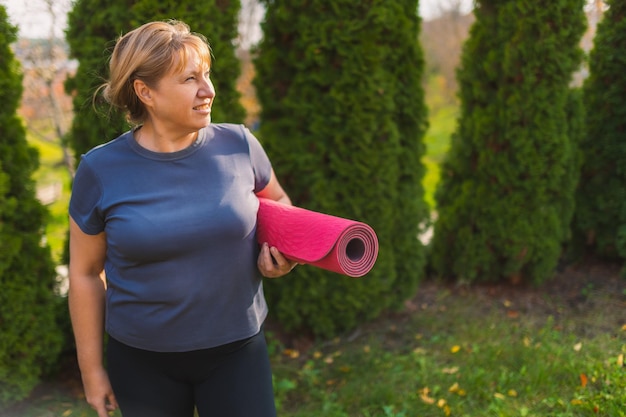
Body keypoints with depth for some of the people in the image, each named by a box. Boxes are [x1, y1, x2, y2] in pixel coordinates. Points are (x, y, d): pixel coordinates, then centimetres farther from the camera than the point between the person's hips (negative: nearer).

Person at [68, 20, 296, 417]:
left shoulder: (238, 145, -7)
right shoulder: (101, 169, -10)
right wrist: (91, 367, 3)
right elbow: (86, 273, -1)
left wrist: (278, 245, -9)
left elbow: (278, 202, 12)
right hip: (142, 362, 0)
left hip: (237, 350, 1)